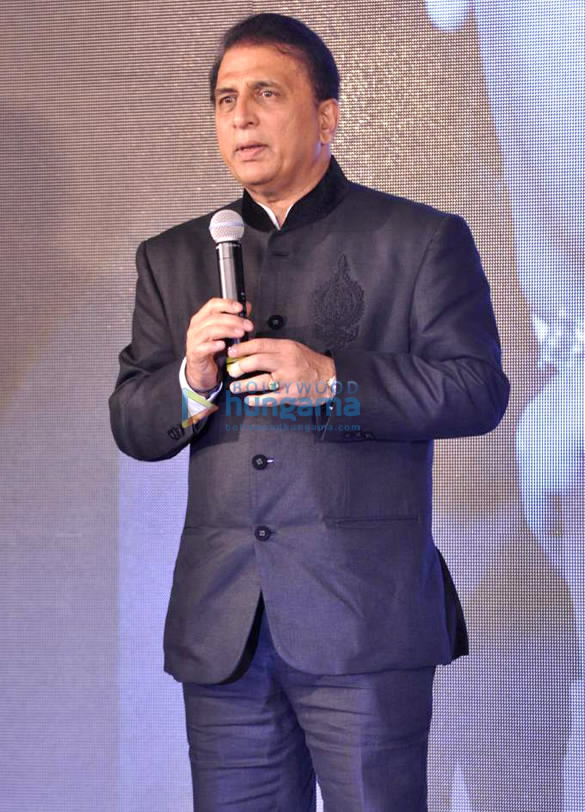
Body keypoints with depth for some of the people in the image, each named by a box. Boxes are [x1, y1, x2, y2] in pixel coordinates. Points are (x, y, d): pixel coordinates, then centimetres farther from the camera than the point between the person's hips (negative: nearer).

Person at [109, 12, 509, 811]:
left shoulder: (421, 240, 5)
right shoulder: (172, 259, 16)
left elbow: (479, 390, -5)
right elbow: (131, 426, 12)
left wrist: (330, 378, -17)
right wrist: (191, 383, -10)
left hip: (366, 620, -3)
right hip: (222, 626, 4)